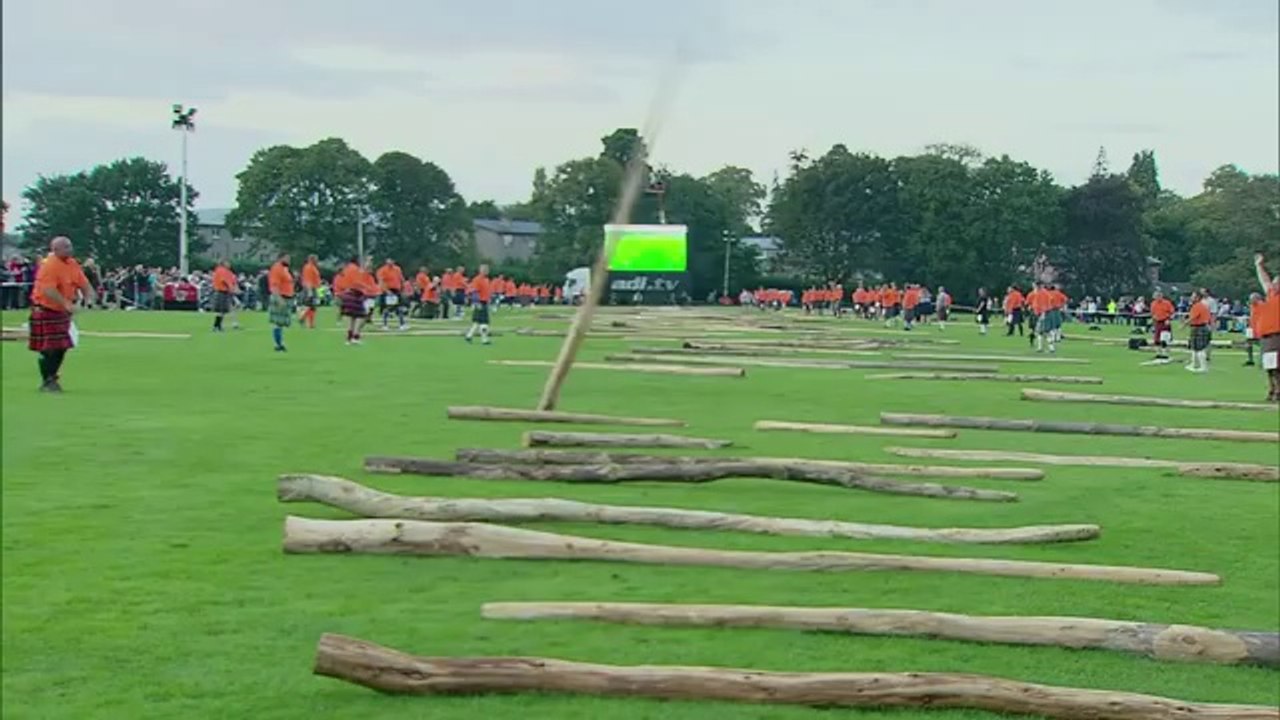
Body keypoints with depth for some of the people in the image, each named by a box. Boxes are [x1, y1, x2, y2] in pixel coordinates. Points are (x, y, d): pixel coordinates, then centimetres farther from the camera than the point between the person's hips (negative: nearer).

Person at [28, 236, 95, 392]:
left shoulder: (73, 264, 5)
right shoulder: (49, 265, -20)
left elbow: (84, 284, 7)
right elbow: (49, 290, -30)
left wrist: (90, 295, -15)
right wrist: (66, 303, -40)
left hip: (62, 312, 8)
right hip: (45, 311, -8)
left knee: (61, 347, 12)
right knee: (48, 349, -5)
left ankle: (51, 378, 26)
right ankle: (46, 383, 5)